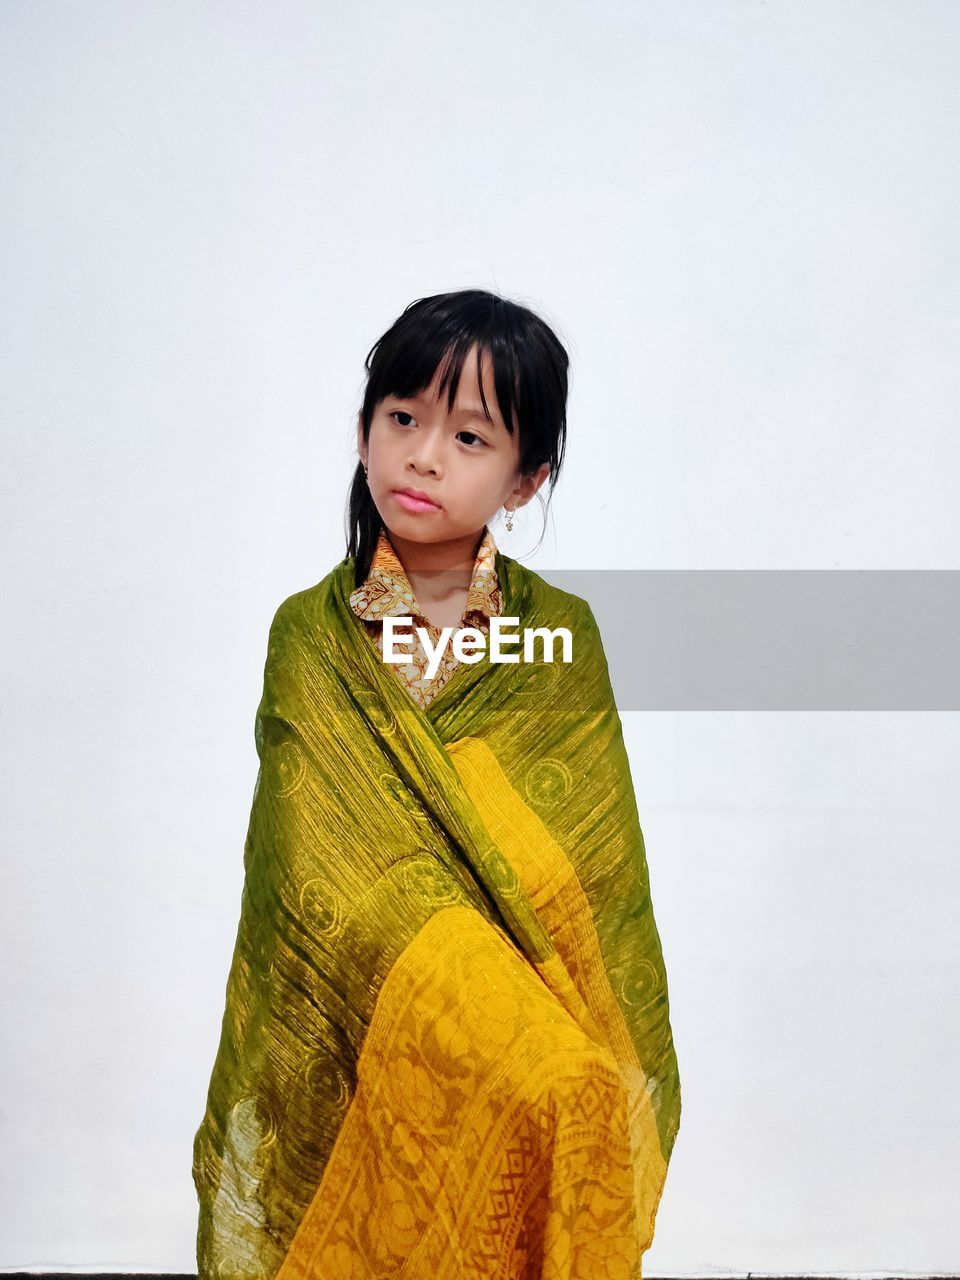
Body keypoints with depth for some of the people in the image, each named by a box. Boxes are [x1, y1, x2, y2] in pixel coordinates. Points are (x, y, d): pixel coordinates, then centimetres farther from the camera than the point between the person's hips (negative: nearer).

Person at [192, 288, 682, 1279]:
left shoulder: (561, 638, -4)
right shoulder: (310, 635, -6)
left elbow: (598, 886, -3)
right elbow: (344, 887, -14)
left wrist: (600, 1080, -13)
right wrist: (542, 1070, -23)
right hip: (348, 1063, 0)